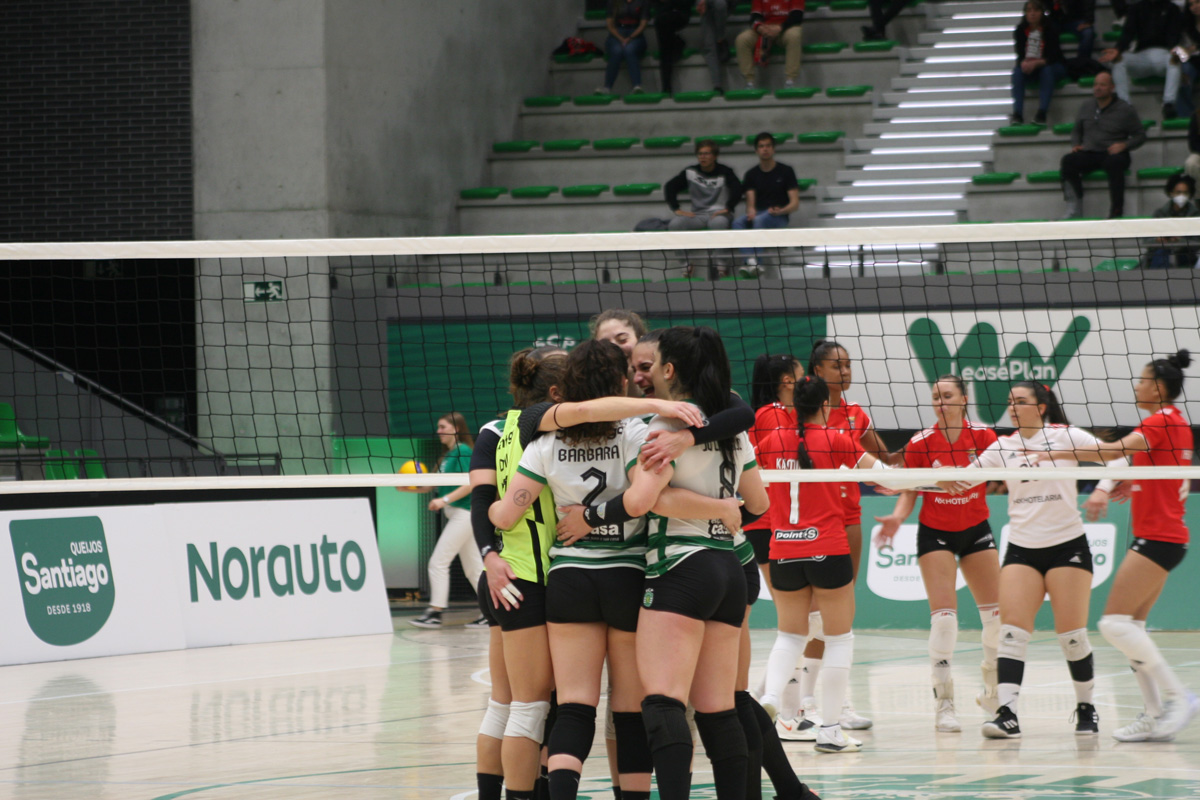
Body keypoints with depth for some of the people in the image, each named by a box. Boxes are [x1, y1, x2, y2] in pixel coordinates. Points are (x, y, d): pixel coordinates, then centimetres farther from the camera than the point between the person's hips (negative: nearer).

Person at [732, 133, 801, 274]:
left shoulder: (785, 171, 5)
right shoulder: (752, 174, 14)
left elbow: (795, 203, -1)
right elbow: (750, 202, 5)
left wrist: (780, 211, -21)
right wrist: (751, 211, -19)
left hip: (778, 218, -3)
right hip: (758, 214, 3)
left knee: (759, 220, -37)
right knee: (738, 222, -30)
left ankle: (757, 261, -46)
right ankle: (750, 260, -47)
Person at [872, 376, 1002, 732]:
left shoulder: (982, 436, -7)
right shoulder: (920, 443, -9)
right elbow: (909, 493, -3)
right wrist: (897, 517, -21)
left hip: (976, 530, 3)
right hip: (935, 532, -3)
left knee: (996, 612, 6)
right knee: (943, 613, -14)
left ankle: (993, 693, 25)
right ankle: (943, 703, -9)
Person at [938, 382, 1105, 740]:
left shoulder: (1064, 436, -3)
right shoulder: (1002, 448, 7)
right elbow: (960, 481, 7)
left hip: (1067, 545, -3)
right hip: (1022, 549, 3)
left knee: (1071, 633, -2)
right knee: (1012, 630, -10)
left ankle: (1086, 708, 15)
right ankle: (1007, 713, -15)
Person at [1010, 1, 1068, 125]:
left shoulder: (1050, 28, -15)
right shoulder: (1021, 29, -4)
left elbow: (1052, 56, -20)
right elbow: (1020, 55, -6)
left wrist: (1036, 63, -36)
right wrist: (1024, 62, -30)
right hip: (1030, 68, 3)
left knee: (1047, 70, -35)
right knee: (1018, 71, -26)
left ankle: (1042, 113, -41)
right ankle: (1017, 114, -35)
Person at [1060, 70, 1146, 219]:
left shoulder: (1125, 110, 4)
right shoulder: (1087, 106, 17)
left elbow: (1140, 135, 4)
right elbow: (1077, 130, 26)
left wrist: (1124, 145, -13)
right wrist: (1076, 145, 6)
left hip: (1112, 153, -4)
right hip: (1088, 154, 4)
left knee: (1114, 162, -40)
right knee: (1068, 160, -27)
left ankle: (1116, 211, -34)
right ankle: (1074, 209, -29)